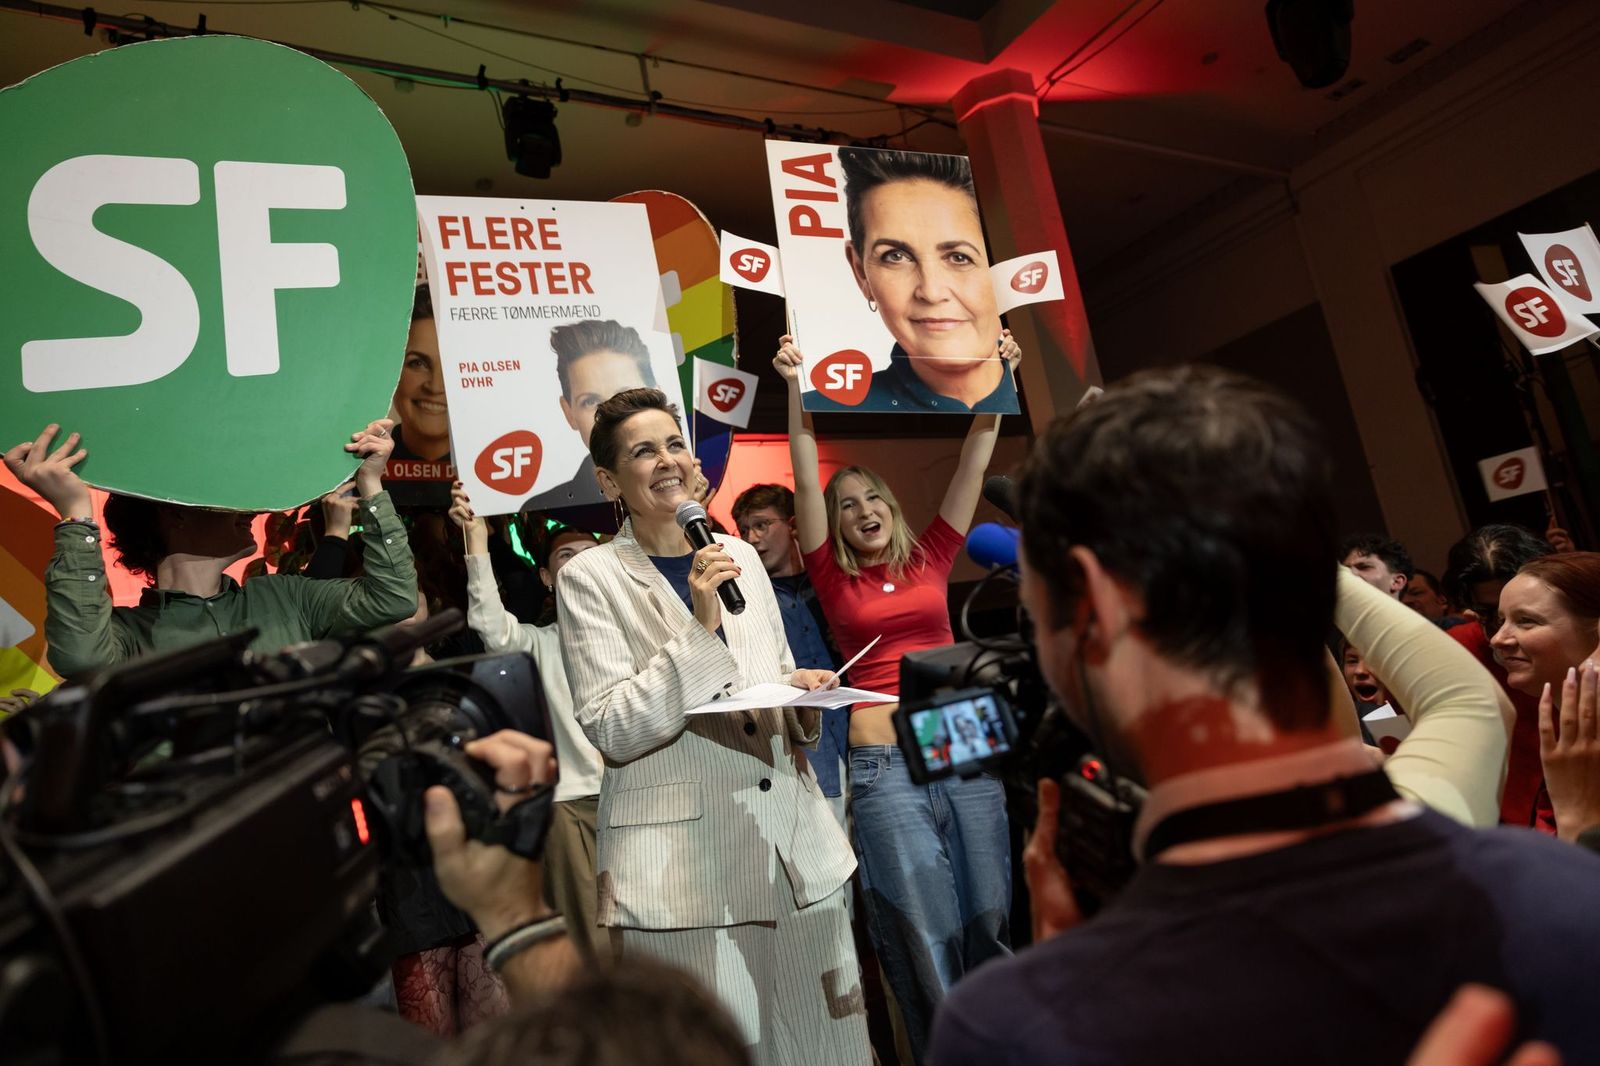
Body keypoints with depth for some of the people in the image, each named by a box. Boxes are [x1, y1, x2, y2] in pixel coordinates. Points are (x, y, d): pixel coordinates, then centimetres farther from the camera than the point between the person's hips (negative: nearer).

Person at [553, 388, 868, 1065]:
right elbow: (611, 730, -10)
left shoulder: (739, 557, 11)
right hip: (683, 863, -4)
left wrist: (803, 694, -1)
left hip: (793, 842, 5)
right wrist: (699, 631, -18)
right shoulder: (590, 579, -4)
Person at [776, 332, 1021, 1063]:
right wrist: (796, 389, -6)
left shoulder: (930, 560, 13)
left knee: (990, 924, 9)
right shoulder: (834, 582, 7)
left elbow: (973, 463, 11)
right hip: (886, 764, -3)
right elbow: (807, 477, -1)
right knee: (927, 939, 2)